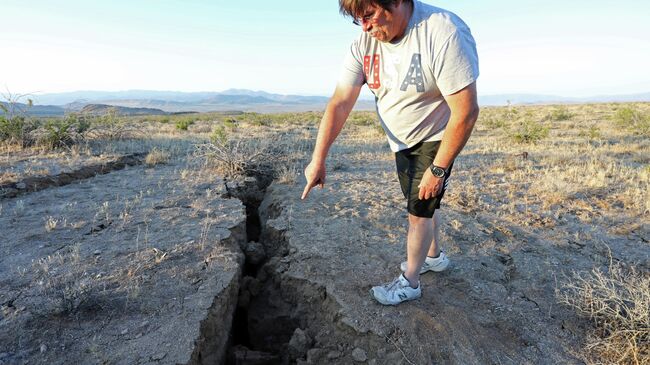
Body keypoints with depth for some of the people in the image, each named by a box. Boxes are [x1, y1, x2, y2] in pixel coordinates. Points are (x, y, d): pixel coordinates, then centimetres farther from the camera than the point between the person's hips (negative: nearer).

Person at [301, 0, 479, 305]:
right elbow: (339, 104, -17)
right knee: (420, 204, 19)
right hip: (400, 141, 6)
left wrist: (438, 169, -25)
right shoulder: (364, 44, -13)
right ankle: (434, 256, 45)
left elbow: (466, 111, -29)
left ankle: (409, 283, 21)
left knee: (419, 209, -1)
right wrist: (318, 161, -22)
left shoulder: (443, 33, -30)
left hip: (436, 139, -6)